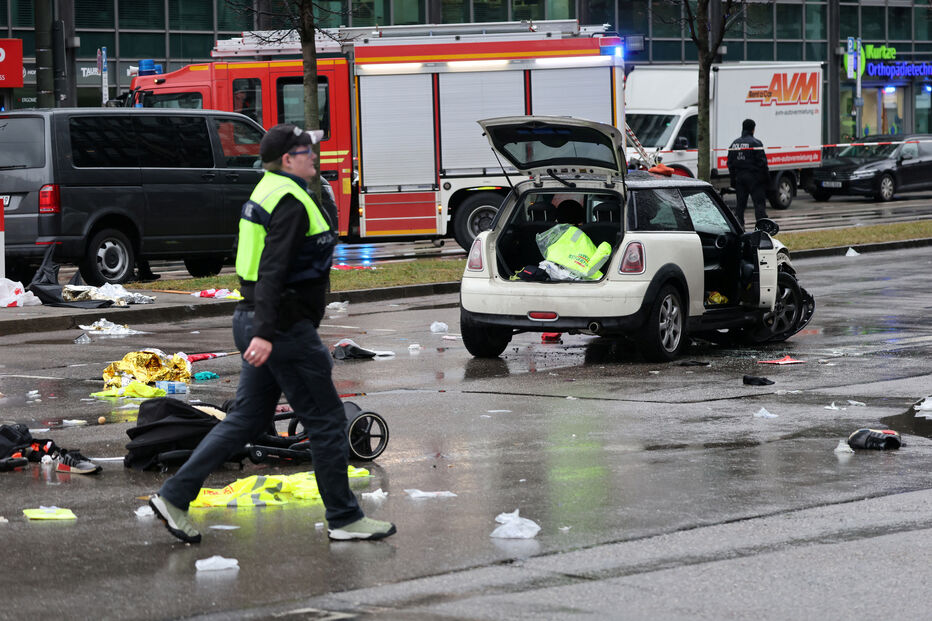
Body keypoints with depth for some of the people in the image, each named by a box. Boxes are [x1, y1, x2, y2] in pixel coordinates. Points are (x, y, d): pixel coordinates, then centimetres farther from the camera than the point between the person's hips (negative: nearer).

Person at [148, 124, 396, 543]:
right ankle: (344, 519, 8)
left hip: (258, 323, 10)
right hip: (283, 328, -10)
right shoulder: (290, 201, -16)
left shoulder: (268, 191, 16)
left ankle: (174, 496, 10)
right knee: (326, 421, 0)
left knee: (248, 419, 13)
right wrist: (265, 333, -30)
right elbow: (273, 269, -25)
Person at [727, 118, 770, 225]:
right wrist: (767, 178, -5)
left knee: (740, 204, 8)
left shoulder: (734, 144, 10)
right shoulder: (755, 143, -9)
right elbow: (762, 162, -12)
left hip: (739, 177, 6)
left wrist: (733, 179, 17)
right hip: (754, 178, -6)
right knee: (759, 203, -4)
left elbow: (730, 163, 13)